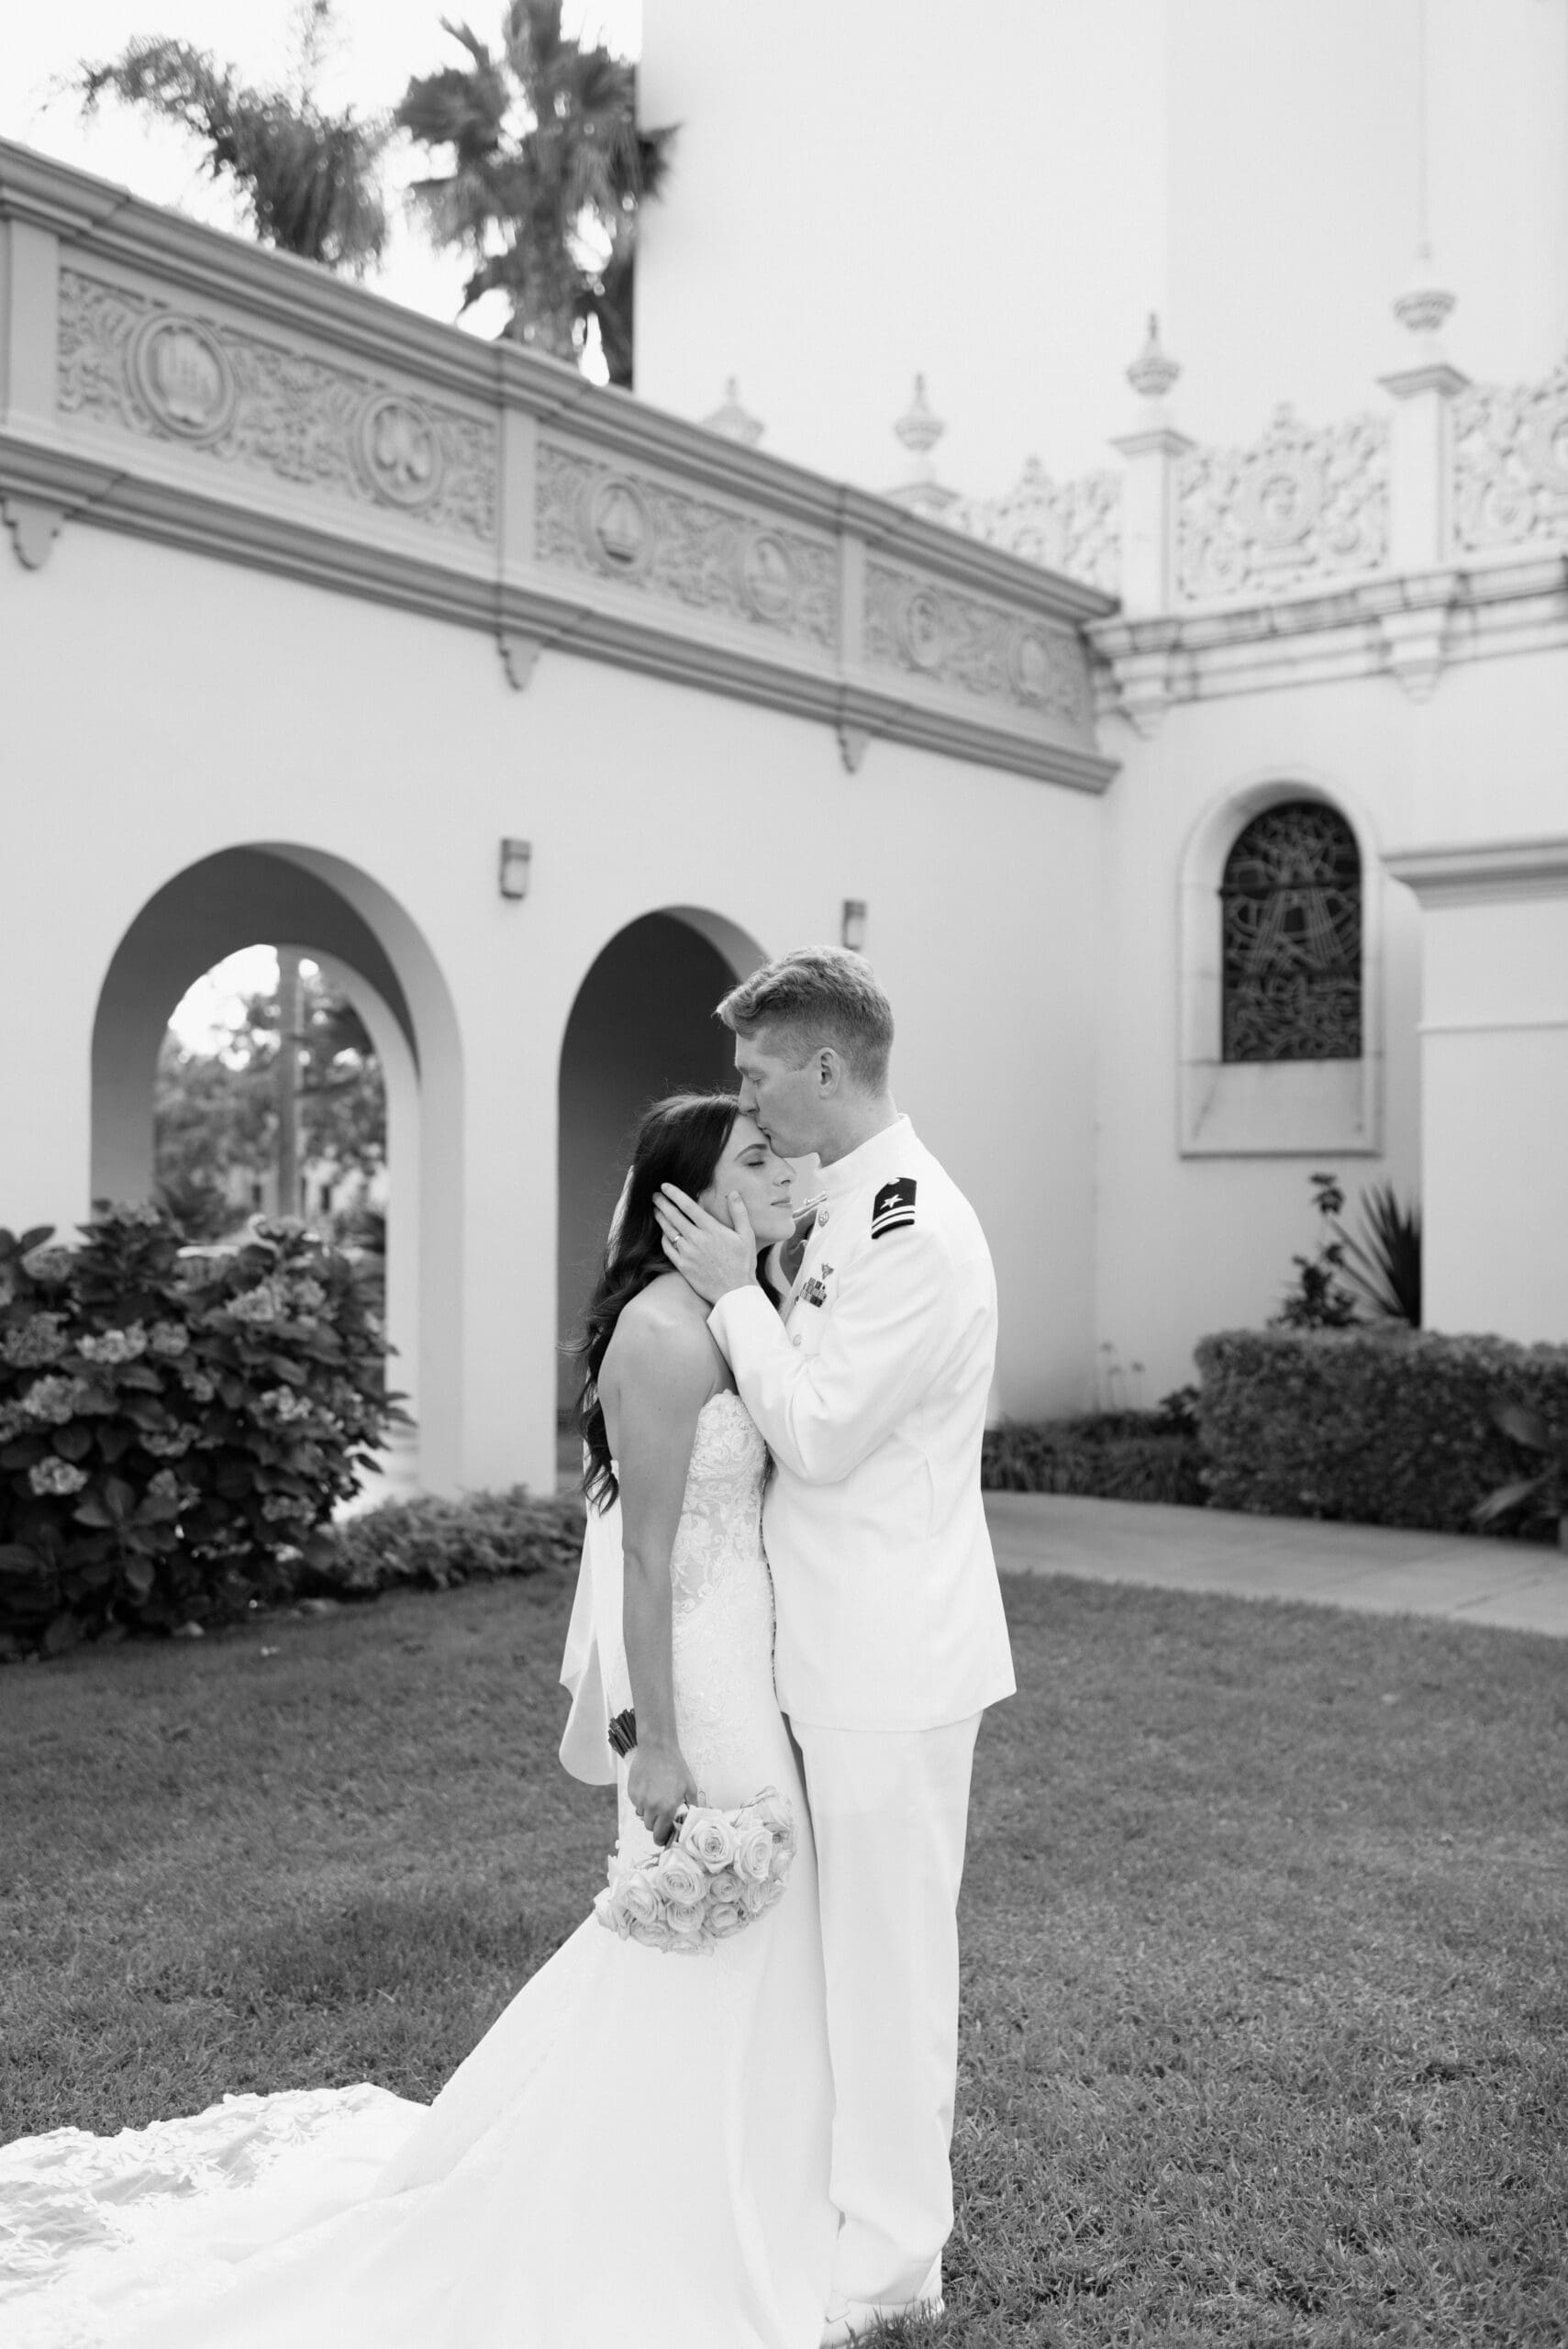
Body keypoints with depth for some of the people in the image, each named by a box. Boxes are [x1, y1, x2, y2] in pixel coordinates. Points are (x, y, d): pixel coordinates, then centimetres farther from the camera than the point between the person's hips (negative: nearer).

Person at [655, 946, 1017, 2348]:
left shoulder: (916, 1230, -21)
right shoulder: (847, 1208, 10)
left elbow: (816, 1434, -21)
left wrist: (736, 1289, -14)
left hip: (891, 1650, -9)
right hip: (844, 1640, 9)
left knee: (890, 1938, 3)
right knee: (857, 1930, 19)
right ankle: (874, 2186, 36)